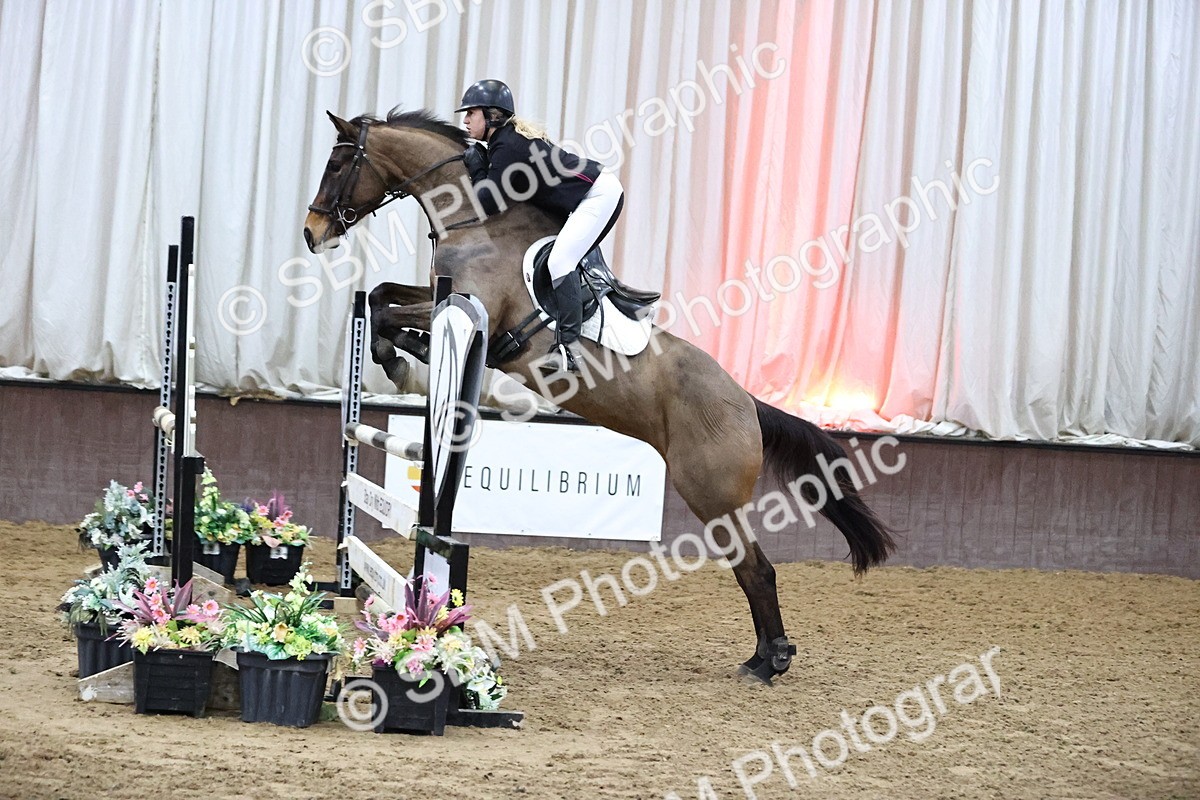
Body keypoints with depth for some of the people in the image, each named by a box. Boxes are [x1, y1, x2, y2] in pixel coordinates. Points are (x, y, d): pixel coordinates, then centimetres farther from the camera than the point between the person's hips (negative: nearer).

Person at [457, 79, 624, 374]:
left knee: (560, 261, -21)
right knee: (564, 263, 15)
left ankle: (567, 349, -28)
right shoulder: (511, 137, 14)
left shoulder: (506, 147, -16)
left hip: (599, 193, -11)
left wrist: (476, 167, -4)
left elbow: (487, 203, -16)